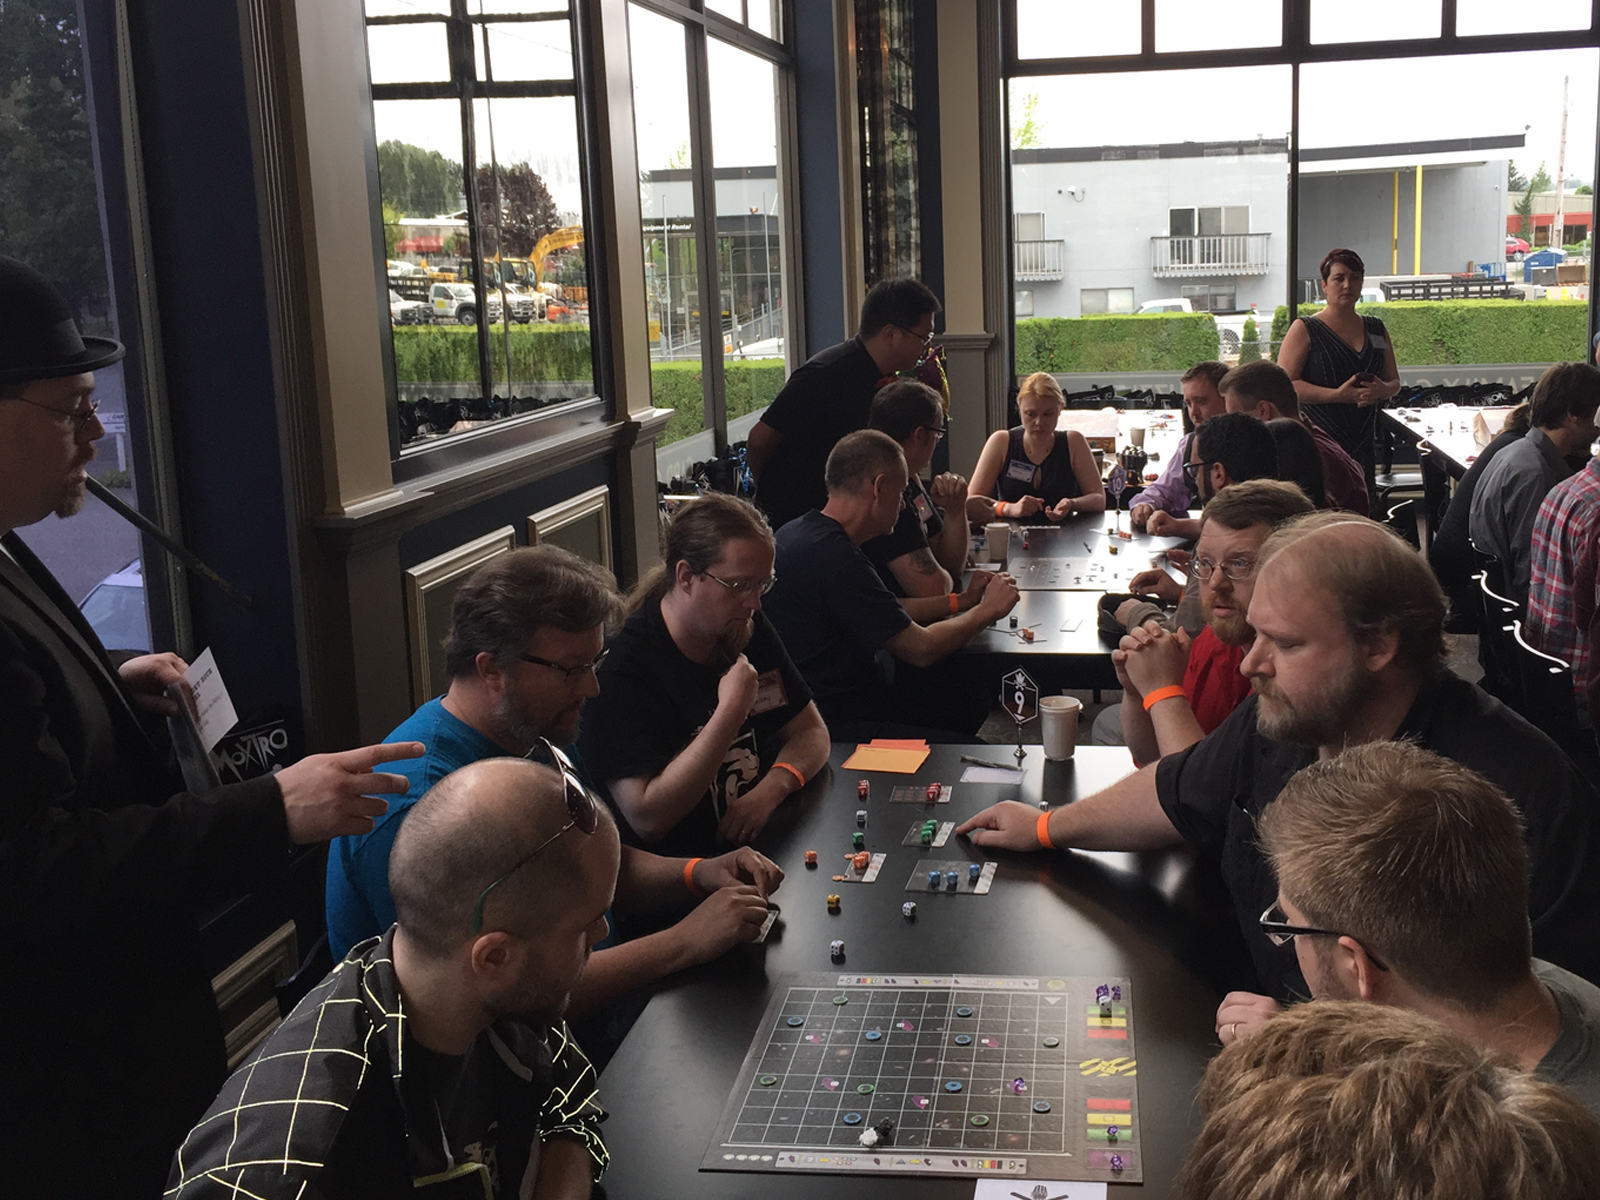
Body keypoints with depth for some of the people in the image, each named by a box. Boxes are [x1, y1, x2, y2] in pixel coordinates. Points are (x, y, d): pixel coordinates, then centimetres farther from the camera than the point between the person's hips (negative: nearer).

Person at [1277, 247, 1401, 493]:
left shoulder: (1376, 330, 17)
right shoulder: (1305, 329, 1)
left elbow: (1394, 381, 22)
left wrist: (1382, 389, -3)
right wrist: (1338, 394, -17)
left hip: (1363, 446, 5)